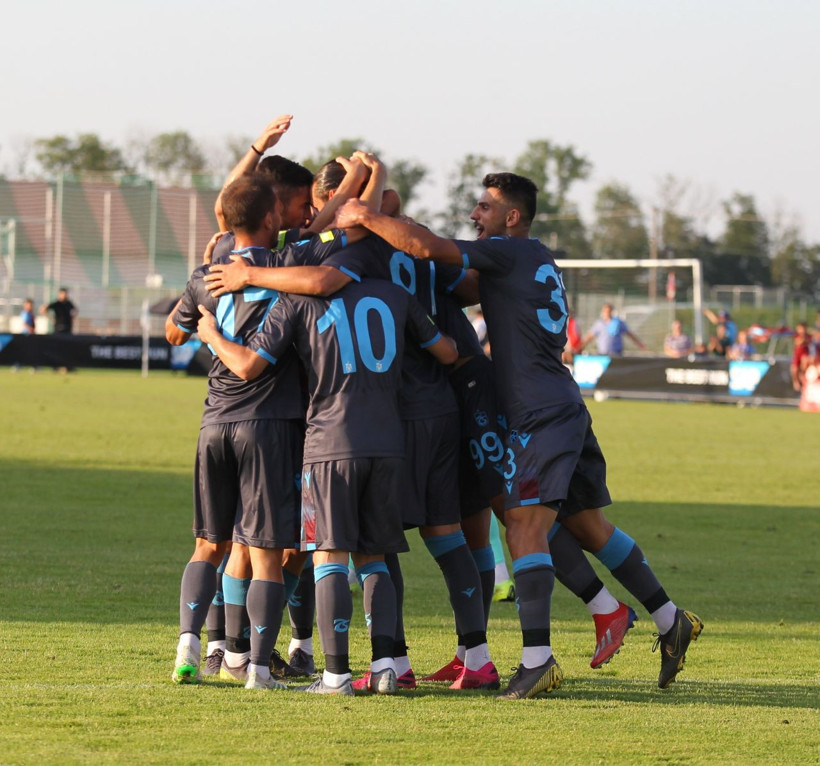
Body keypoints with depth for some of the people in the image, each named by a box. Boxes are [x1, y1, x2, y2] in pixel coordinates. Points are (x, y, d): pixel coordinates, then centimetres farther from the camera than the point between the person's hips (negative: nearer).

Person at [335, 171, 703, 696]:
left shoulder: (509, 253, -8)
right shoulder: (541, 261, 20)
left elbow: (427, 247, -17)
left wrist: (366, 217, -5)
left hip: (541, 416, -10)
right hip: (568, 410, 10)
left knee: (525, 524, -14)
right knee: (587, 524, 17)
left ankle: (538, 659, -20)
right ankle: (671, 620, 20)